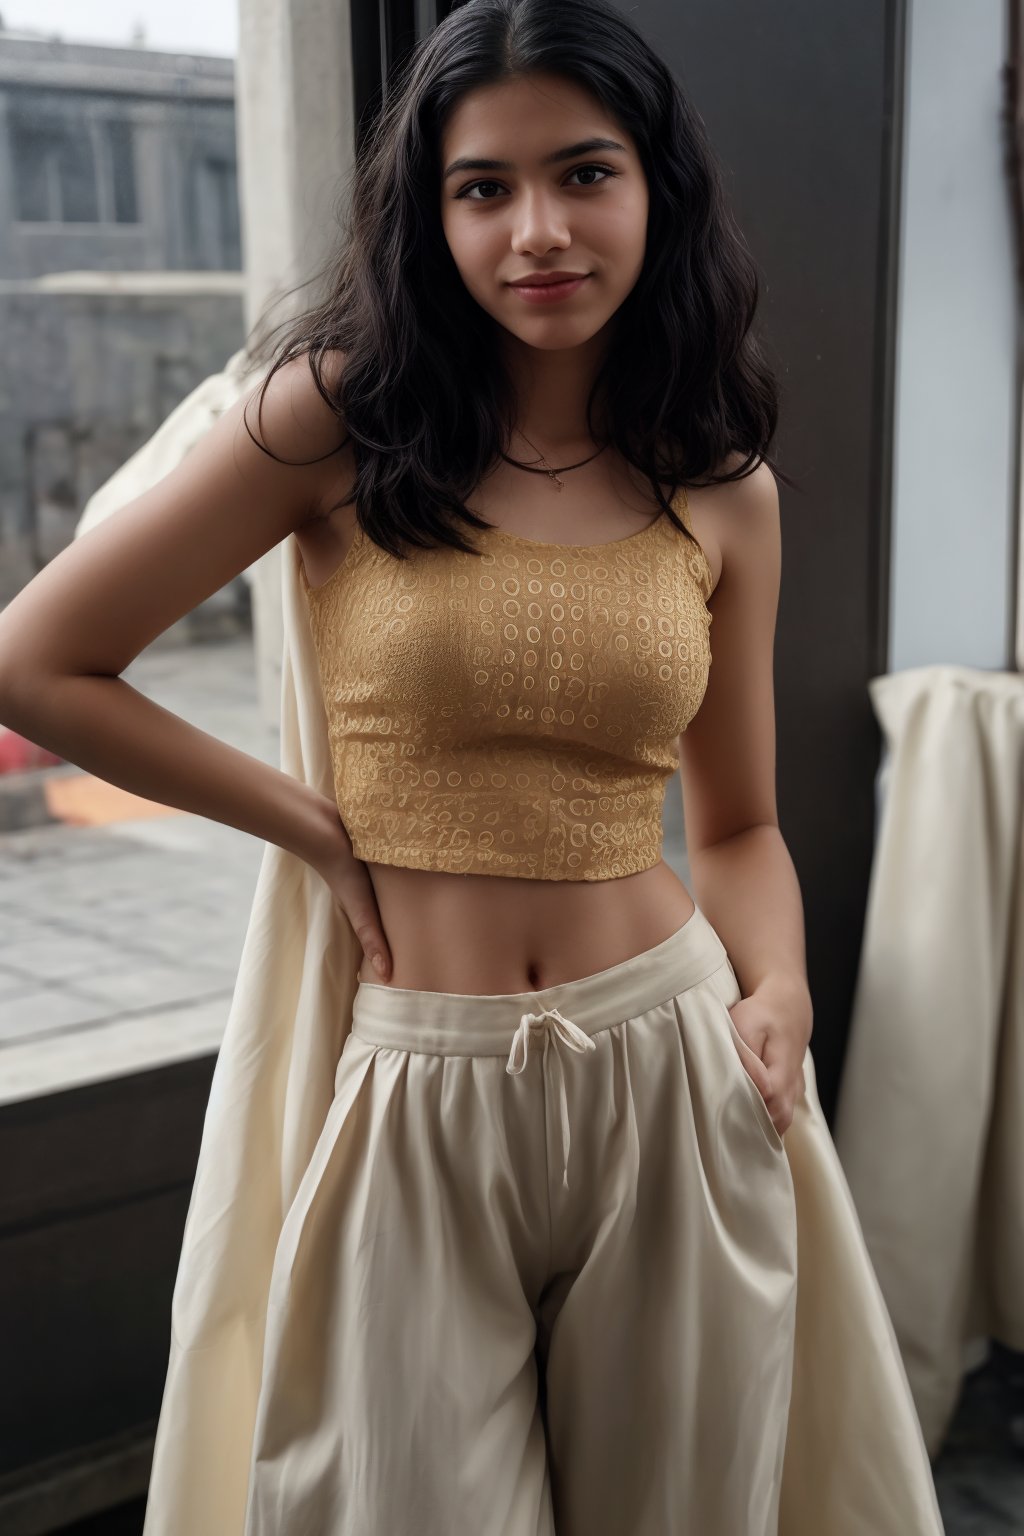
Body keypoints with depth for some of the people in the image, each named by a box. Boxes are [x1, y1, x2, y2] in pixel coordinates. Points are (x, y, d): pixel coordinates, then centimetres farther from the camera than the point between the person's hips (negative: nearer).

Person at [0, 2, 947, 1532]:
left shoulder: (725, 493, 3)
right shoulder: (337, 419, -7)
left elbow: (737, 822, 11)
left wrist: (779, 993, -9)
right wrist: (314, 828, -6)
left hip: (672, 1077, 3)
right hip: (414, 1101, -2)